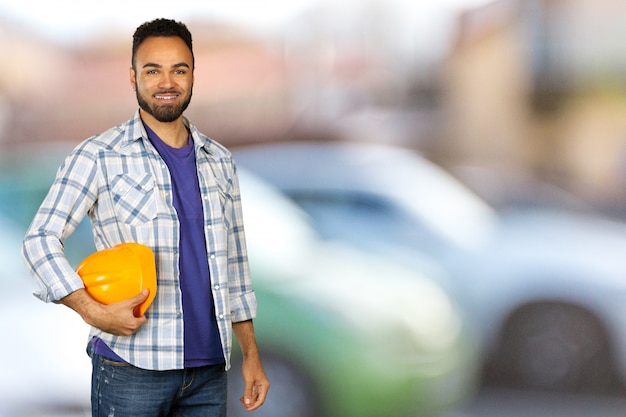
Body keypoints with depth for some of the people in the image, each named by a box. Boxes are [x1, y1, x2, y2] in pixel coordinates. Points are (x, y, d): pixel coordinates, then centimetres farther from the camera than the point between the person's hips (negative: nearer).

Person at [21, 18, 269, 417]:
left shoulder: (219, 161, 13)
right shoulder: (98, 156, -1)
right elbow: (40, 239, -7)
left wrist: (251, 354, 13)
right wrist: (93, 311, -19)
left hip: (209, 370, 4)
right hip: (131, 369, -4)